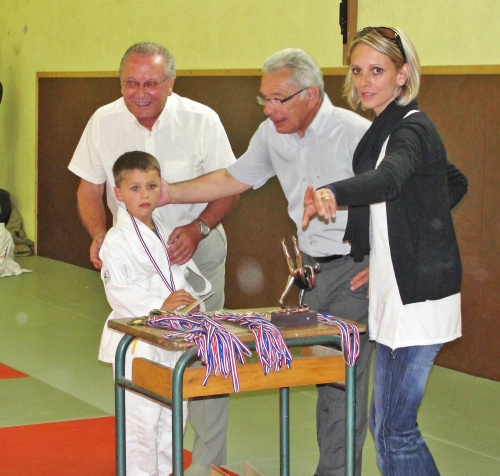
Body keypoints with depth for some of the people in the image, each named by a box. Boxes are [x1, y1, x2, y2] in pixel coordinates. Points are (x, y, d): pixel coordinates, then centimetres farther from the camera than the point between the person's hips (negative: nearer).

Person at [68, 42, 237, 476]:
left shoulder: (201, 120, -13)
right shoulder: (104, 122, -5)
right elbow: (90, 187, 4)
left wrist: (197, 229, -21)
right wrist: (100, 234, -14)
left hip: (197, 247, -2)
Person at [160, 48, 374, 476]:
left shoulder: (356, 134, -18)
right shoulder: (273, 135, 4)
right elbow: (233, 179, 17)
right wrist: (170, 193, 8)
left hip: (355, 268, -7)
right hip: (312, 265, 7)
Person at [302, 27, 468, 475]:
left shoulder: (412, 128, -14)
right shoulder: (386, 130, 15)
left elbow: (387, 179, -38)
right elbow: (456, 182, 27)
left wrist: (332, 193, -56)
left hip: (419, 295, -10)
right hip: (394, 292, 10)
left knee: (395, 429, -8)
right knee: (384, 424, 14)